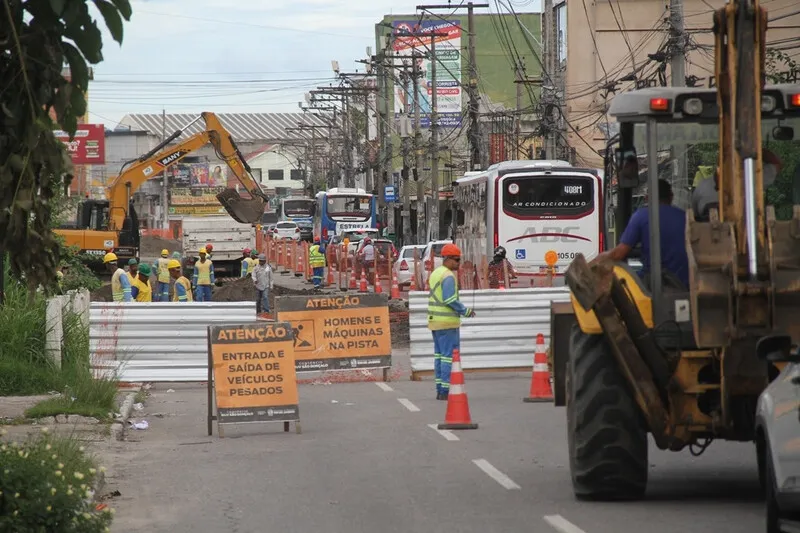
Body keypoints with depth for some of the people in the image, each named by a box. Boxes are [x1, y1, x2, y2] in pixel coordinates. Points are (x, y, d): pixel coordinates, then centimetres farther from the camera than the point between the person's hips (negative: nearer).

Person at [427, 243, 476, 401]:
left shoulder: (435, 274, 14)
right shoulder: (448, 276, -14)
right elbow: (450, 300, -22)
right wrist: (466, 311, -11)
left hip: (434, 322, 9)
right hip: (448, 322, -9)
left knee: (439, 355, 11)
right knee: (450, 356, -7)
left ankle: (440, 390, 12)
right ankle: (446, 390, -10)